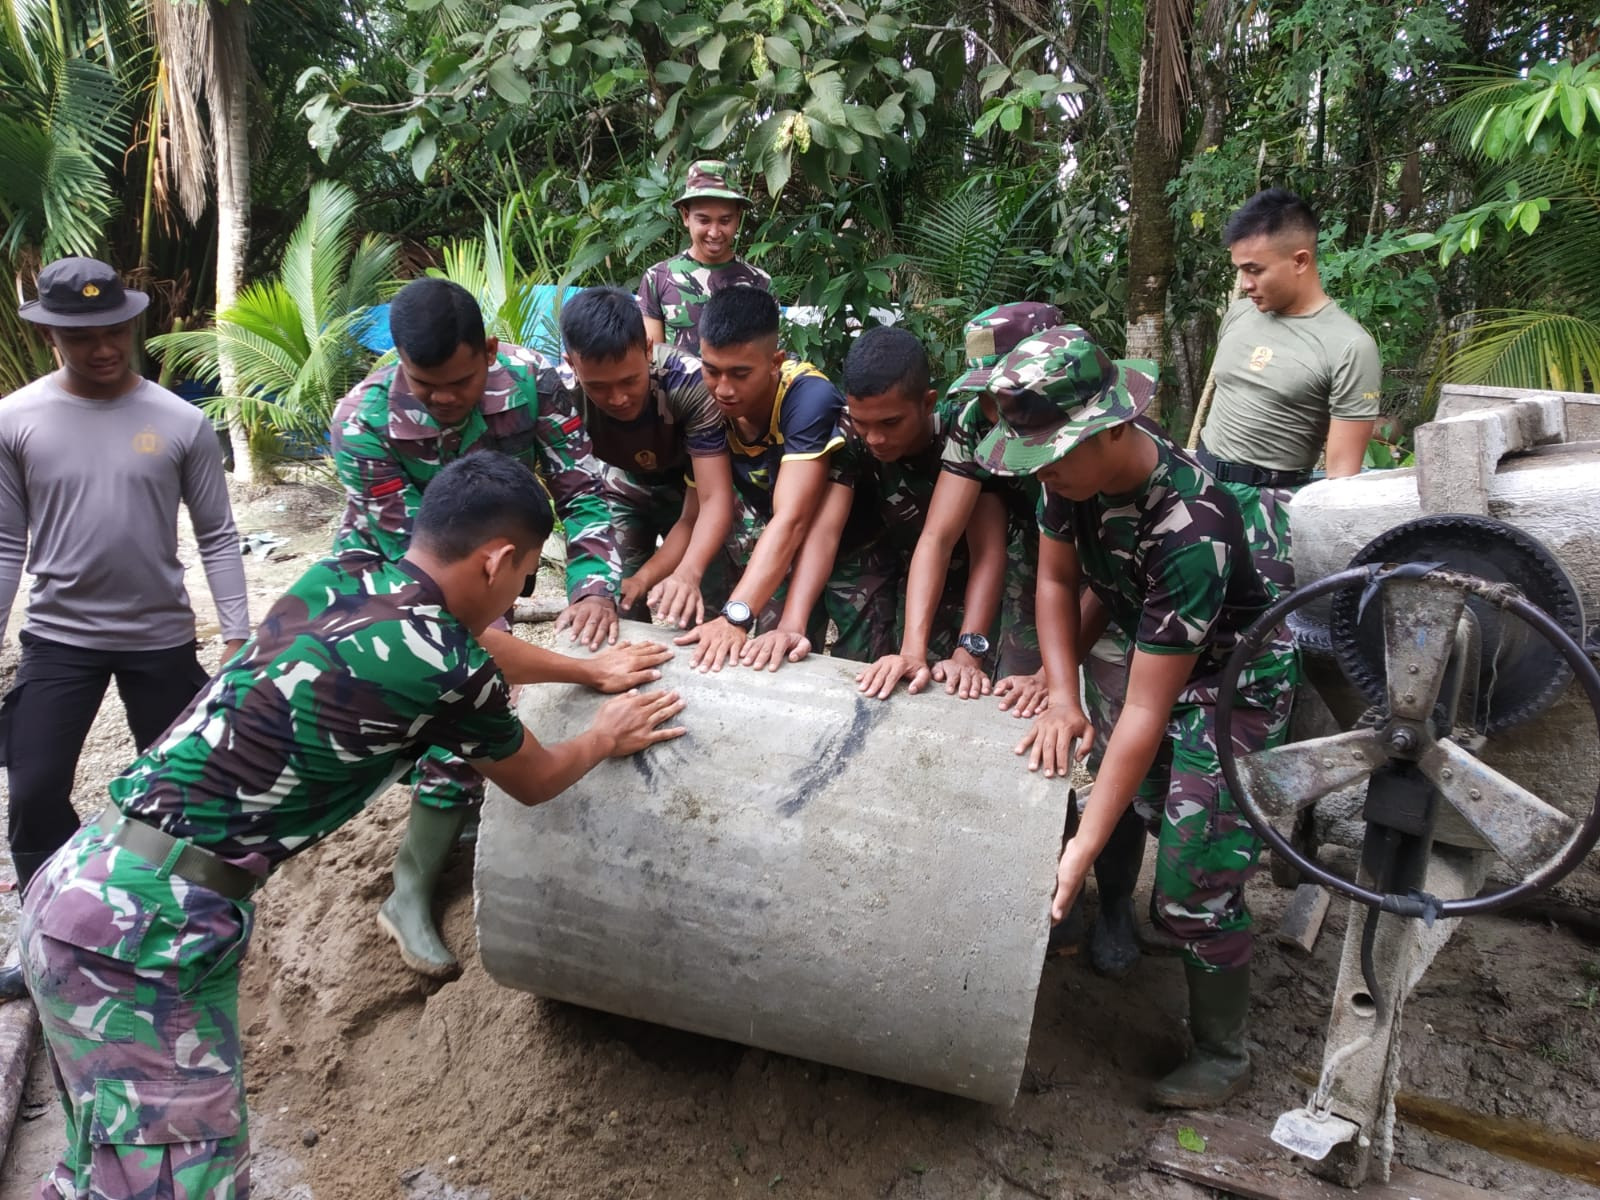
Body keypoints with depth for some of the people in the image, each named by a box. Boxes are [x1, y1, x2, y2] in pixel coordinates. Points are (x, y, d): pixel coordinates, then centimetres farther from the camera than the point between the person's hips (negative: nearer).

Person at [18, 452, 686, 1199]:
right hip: (145, 921, -9)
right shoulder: (450, 669, -15)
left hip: (86, 880, 9)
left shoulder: (340, 575, 5)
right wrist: (605, 738, 27)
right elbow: (535, 782, 7)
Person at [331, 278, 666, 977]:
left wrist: (593, 586, -38)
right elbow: (412, 555, -33)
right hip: (381, 572, -1)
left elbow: (581, 491, -20)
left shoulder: (530, 382, -28)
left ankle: (411, 896, 5)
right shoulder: (363, 422, -33)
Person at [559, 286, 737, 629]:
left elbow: (715, 498, -38)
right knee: (615, 613, -1)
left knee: (696, 615, -8)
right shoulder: (565, 396, -31)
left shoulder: (689, 383, -37)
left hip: (690, 487, -2)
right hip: (626, 487, 2)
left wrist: (689, 571, -55)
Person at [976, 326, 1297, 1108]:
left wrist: (1083, 850, -31)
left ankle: (1222, 1055, 16)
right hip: (1154, 651, 7)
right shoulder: (1074, 469, -18)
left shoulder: (1188, 531, -39)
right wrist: (1063, 696, -16)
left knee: (1195, 890, -6)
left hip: (1235, 681, -7)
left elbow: (1145, 713, -35)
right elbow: (1057, 579, -2)